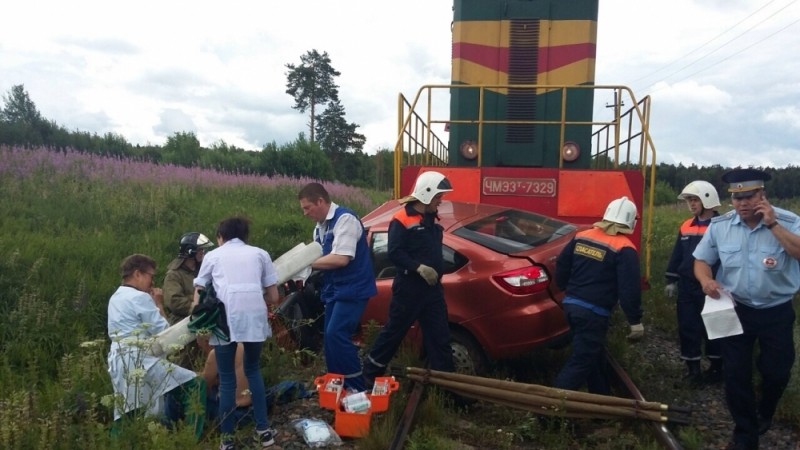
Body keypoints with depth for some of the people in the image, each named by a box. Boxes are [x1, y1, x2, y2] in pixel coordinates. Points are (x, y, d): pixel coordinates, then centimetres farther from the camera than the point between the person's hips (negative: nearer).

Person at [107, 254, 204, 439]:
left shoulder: (115, 298, 17)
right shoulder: (140, 297, -12)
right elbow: (163, 331, -10)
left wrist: (153, 305, 15)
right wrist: (158, 305, 1)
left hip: (119, 361, 10)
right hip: (139, 361, -10)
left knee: (129, 414, 22)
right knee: (195, 384, -9)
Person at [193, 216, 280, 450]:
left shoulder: (212, 255, 21)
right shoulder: (260, 253, 22)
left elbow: (198, 296, 18)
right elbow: (273, 297, 19)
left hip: (225, 318, -1)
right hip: (254, 316, 2)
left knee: (227, 379, 12)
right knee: (253, 371, 22)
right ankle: (263, 430, 23)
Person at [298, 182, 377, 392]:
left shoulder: (345, 219, -17)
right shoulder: (320, 227, 11)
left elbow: (340, 258, -25)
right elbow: (323, 259, 11)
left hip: (352, 288, -9)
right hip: (334, 289, 9)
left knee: (336, 334, -17)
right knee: (330, 337, 10)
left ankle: (356, 387, -6)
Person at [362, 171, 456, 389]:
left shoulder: (432, 219, 13)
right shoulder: (402, 220, -13)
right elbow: (394, 253, -21)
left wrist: (437, 269, 13)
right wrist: (418, 267, -27)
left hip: (432, 287, 7)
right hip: (409, 287, -7)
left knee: (439, 335, 7)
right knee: (394, 331, 3)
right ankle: (370, 372, 19)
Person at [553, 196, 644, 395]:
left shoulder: (581, 237, 7)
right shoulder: (624, 249, -12)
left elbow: (561, 266, 13)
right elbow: (629, 289, -15)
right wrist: (636, 321, -7)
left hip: (571, 305, 8)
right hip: (594, 312, -7)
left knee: (594, 354, 23)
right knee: (581, 361, -2)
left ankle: (601, 396, 37)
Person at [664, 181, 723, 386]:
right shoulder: (686, 226, 9)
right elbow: (677, 255, 14)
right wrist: (671, 281, 13)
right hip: (687, 288, 5)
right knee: (687, 328, 8)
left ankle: (717, 369, 23)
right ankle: (693, 369, 20)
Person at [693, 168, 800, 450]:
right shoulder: (719, 226, -5)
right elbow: (701, 260, 2)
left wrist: (773, 225, -30)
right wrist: (706, 280, -18)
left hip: (777, 312, -1)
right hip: (735, 310, 2)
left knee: (777, 371, 12)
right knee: (735, 373, 5)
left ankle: (764, 414, 46)